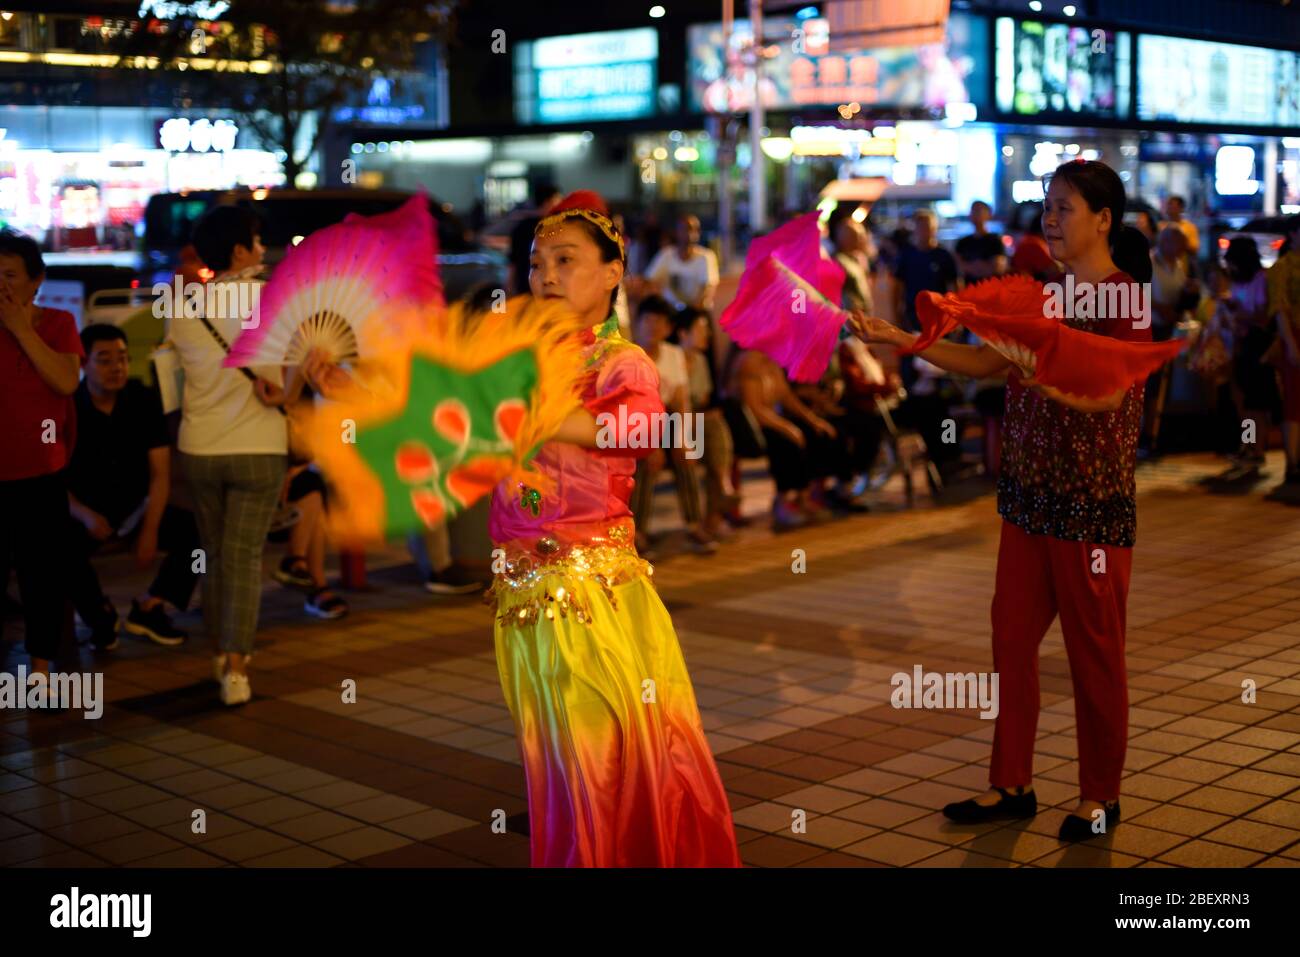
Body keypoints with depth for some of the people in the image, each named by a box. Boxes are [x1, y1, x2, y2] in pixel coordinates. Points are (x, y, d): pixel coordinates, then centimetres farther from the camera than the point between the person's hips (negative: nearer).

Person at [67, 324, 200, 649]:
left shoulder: (144, 400, -9)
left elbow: (160, 473, -9)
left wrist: (150, 530, -19)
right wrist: (85, 515, -28)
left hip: (136, 507, 2)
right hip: (87, 512, -2)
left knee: (199, 531, -21)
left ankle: (147, 607, 0)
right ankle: (100, 614, -4)